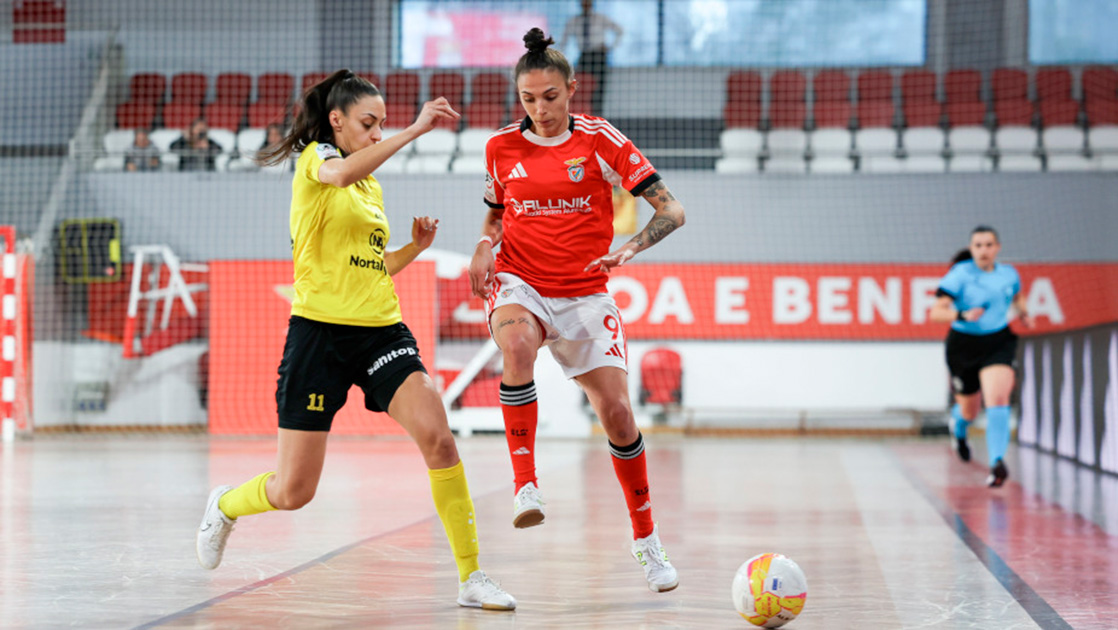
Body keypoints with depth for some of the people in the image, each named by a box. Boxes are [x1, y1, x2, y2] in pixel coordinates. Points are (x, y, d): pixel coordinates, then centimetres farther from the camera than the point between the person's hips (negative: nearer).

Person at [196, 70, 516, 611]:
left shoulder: (373, 187, 19)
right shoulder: (315, 159, -2)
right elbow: (343, 173, -29)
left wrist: (416, 247, 10)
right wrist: (415, 129, -31)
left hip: (381, 331, 6)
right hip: (320, 332, -5)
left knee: (438, 440, -18)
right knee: (293, 492, 1)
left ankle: (471, 578, -13)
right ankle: (225, 506, 36)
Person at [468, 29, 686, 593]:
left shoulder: (600, 140, -6)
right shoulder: (501, 147, 3)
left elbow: (671, 211, -9)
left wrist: (628, 249, -26)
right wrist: (486, 246, -2)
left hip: (583, 293, 0)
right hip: (519, 284, 0)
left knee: (617, 413, -5)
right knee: (516, 344, -36)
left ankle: (646, 541, 15)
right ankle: (525, 488, -35)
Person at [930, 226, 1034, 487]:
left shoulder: (1009, 274, 3)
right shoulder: (959, 275, -12)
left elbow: (1017, 296, 28)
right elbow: (936, 312, -21)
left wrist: (1023, 313, 8)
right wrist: (963, 315, -37)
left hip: (998, 343, 1)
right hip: (964, 345, -1)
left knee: (997, 399, -24)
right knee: (970, 411, 14)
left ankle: (997, 462, -30)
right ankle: (959, 427, 54)